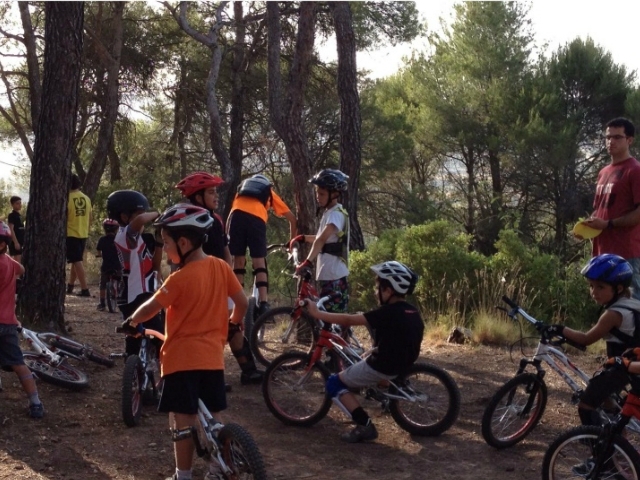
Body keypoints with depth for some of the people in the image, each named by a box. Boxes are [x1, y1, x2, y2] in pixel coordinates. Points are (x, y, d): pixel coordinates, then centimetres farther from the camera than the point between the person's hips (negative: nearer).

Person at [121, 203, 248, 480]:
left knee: (183, 421, 3)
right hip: (213, 356, 6)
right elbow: (242, 302, 7)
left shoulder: (180, 278, -15)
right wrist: (233, 323, 27)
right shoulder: (221, 267, 0)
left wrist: (131, 321, 11)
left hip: (182, 358, -6)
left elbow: (151, 308, -9)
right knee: (213, 419, 15)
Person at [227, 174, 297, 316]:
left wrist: (228, 236, 38)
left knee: (238, 261, 8)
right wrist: (292, 241, 41)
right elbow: (292, 219, 32)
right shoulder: (270, 193, 34)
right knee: (259, 263, 3)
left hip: (237, 216, 1)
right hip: (256, 219, -1)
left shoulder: (242, 188, 40)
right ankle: (263, 303, -10)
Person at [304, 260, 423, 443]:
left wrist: (317, 313, -11)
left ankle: (364, 426, -6)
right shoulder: (412, 312, 4)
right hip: (402, 364, 9)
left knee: (334, 384, 4)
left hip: (382, 367, -9)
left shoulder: (388, 312, -19)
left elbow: (349, 320, -18)